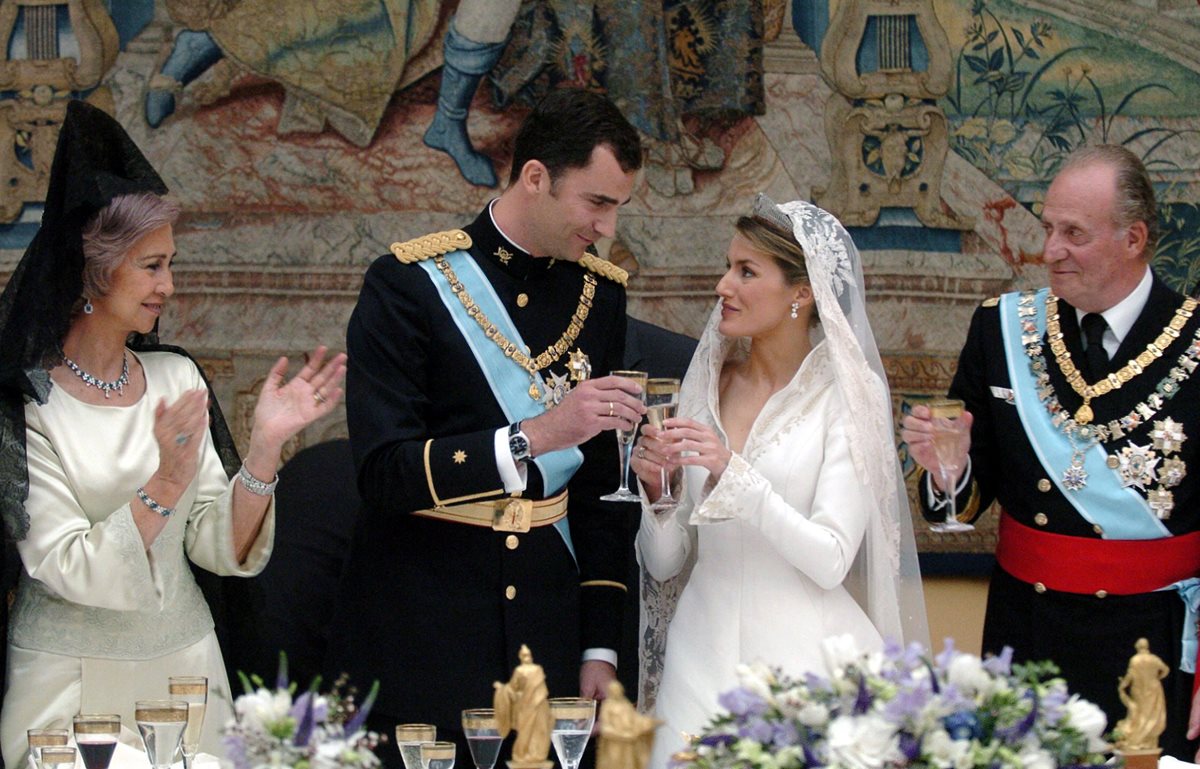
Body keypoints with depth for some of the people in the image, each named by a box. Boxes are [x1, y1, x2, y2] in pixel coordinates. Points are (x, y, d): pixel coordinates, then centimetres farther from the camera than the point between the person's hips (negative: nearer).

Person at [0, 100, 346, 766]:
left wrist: (265, 447, -13)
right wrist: (165, 486, -27)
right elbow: (70, 571, -17)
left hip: (184, 667, 5)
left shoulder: (176, 378, 4)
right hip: (72, 682, -4)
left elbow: (219, 547, 1)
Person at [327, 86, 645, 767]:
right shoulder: (409, 284, -7)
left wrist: (599, 649, 8)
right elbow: (382, 473, -15)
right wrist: (534, 436, -25)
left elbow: (602, 486, 12)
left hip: (545, 635, 4)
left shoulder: (601, 292, 8)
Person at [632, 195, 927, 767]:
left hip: (801, 655, -4)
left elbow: (830, 561, -14)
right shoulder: (707, 382, 7)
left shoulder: (849, 392, -6)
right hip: (703, 650, 4)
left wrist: (734, 471, -23)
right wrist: (655, 490, -10)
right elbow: (665, 563, 9)